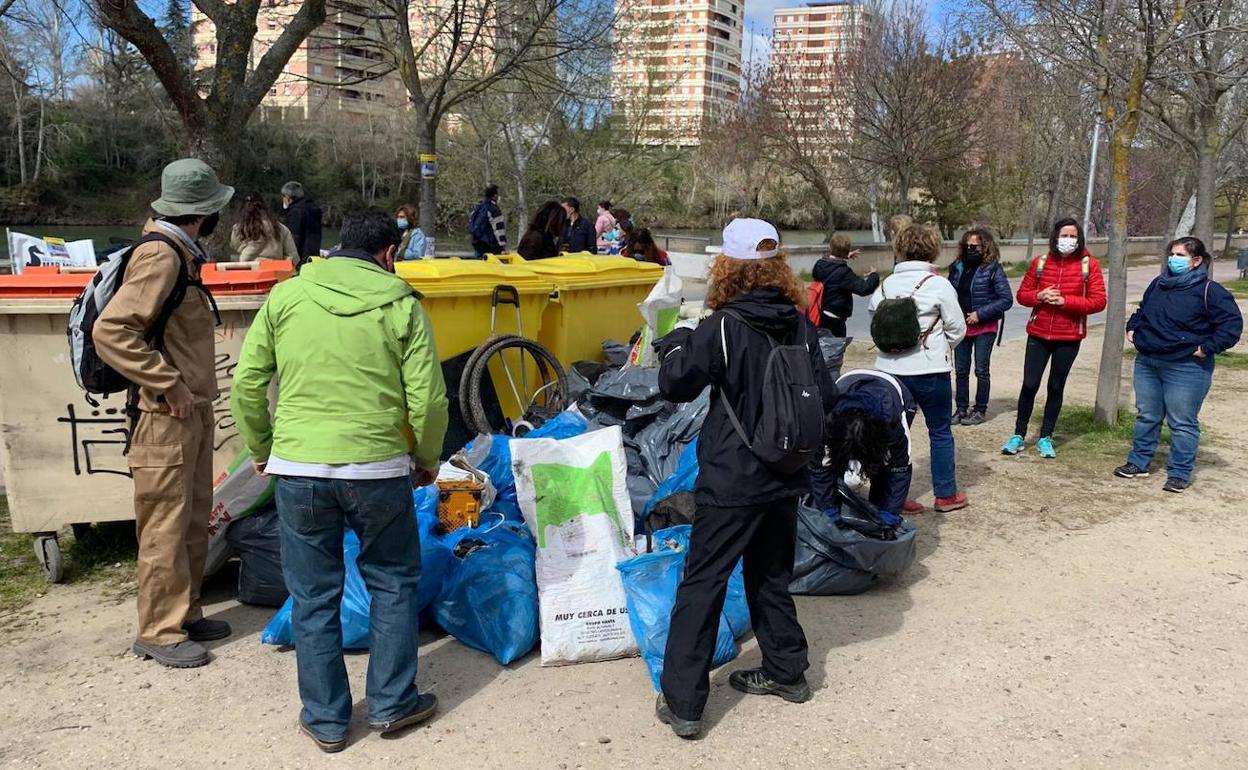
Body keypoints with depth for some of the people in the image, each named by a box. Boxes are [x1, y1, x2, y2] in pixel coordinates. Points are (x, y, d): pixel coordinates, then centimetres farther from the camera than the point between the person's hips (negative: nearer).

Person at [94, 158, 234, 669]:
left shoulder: (179, 254, 13)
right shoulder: (160, 257, -17)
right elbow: (110, 331, -26)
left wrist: (193, 386, 13)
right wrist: (168, 384, -21)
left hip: (192, 414, 10)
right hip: (166, 419, -10)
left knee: (194, 521, 17)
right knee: (166, 527, 0)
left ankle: (185, 614, 29)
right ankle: (160, 632, 12)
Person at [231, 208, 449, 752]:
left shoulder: (286, 295, 4)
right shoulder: (401, 305, -1)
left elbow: (247, 384, 4)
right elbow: (428, 398, -5)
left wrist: (259, 450, 18)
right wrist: (428, 459, 12)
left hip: (298, 468, 2)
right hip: (377, 469, -1)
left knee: (314, 596, 14)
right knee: (393, 583, 18)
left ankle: (325, 719, 25)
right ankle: (392, 703, 26)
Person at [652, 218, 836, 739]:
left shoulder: (723, 326, -16)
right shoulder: (801, 326, 0)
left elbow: (675, 386, -7)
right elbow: (825, 398, 5)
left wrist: (674, 346, 11)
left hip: (732, 481, -6)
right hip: (786, 479, 6)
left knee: (702, 585, 3)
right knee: (772, 576, 23)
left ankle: (682, 702, 6)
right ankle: (786, 672, 35)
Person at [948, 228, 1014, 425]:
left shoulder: (993, 269, -10)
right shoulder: (957, 267, 3)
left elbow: (1006, 299, -12)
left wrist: (980, 314, -18)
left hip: (985, 327, -5)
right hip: (961, 326, 5)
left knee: (982, 370, 5)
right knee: (961, 370, 9)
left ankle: (980, 410, 16)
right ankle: (962, 409, 19)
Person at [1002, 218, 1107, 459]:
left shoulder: (1089, 264, -3)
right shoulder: (1040, 262, 2)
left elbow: (1098, 301, -8)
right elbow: (1022, 294, 6)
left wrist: (1065, 301, -19)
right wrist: (1039, 296, -15)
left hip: (1069, 338, -1)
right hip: (1038, 334, 1)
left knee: (1056, 387, 9)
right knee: (1029, 384, 0)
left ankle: (1045, 437, 21)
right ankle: (1019, 435, 13)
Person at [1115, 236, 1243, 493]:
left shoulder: (1209, 290, -11)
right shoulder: (1158, 284, 10)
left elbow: (1232, 324, -14)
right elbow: (1142, 311, 28)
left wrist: (1207, 348, -17)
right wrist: (1132, 328, 14)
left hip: (1186, 368, -6)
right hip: (1147, 363, 7)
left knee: (1183, 423, 1)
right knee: (1146, 416, 15)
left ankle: (1180, 473, 11)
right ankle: (1138, 462, 27)